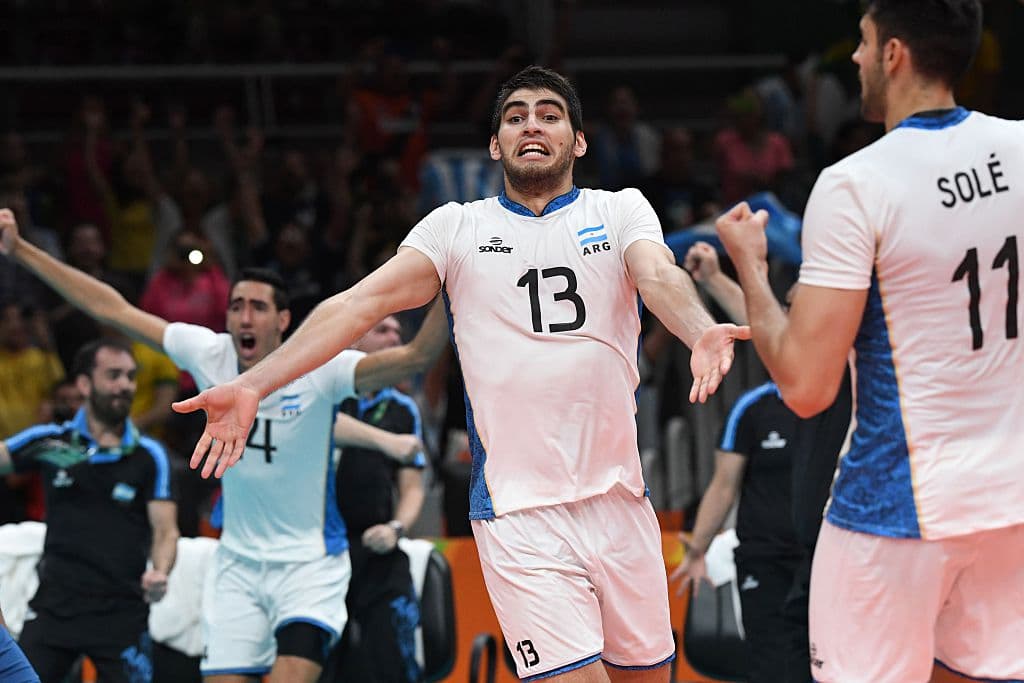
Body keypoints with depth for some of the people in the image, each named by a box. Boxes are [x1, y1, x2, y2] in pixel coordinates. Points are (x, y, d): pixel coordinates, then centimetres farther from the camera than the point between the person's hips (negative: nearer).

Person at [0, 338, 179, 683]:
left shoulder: (149, 457, 1)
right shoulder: (49, 442, 4)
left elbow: (165, 531, -3)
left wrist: (159, 573, -22)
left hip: (122, 614, -1)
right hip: (53, 609, 1)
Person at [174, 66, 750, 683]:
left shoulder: (620, 210, 7)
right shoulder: (458, 227, 6)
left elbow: (660, 277, -13)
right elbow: (363, 302, -4)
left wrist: (702, 334, -37)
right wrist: (253, 385, -17)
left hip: (619, 500, 2)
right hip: (518, 511, -2)